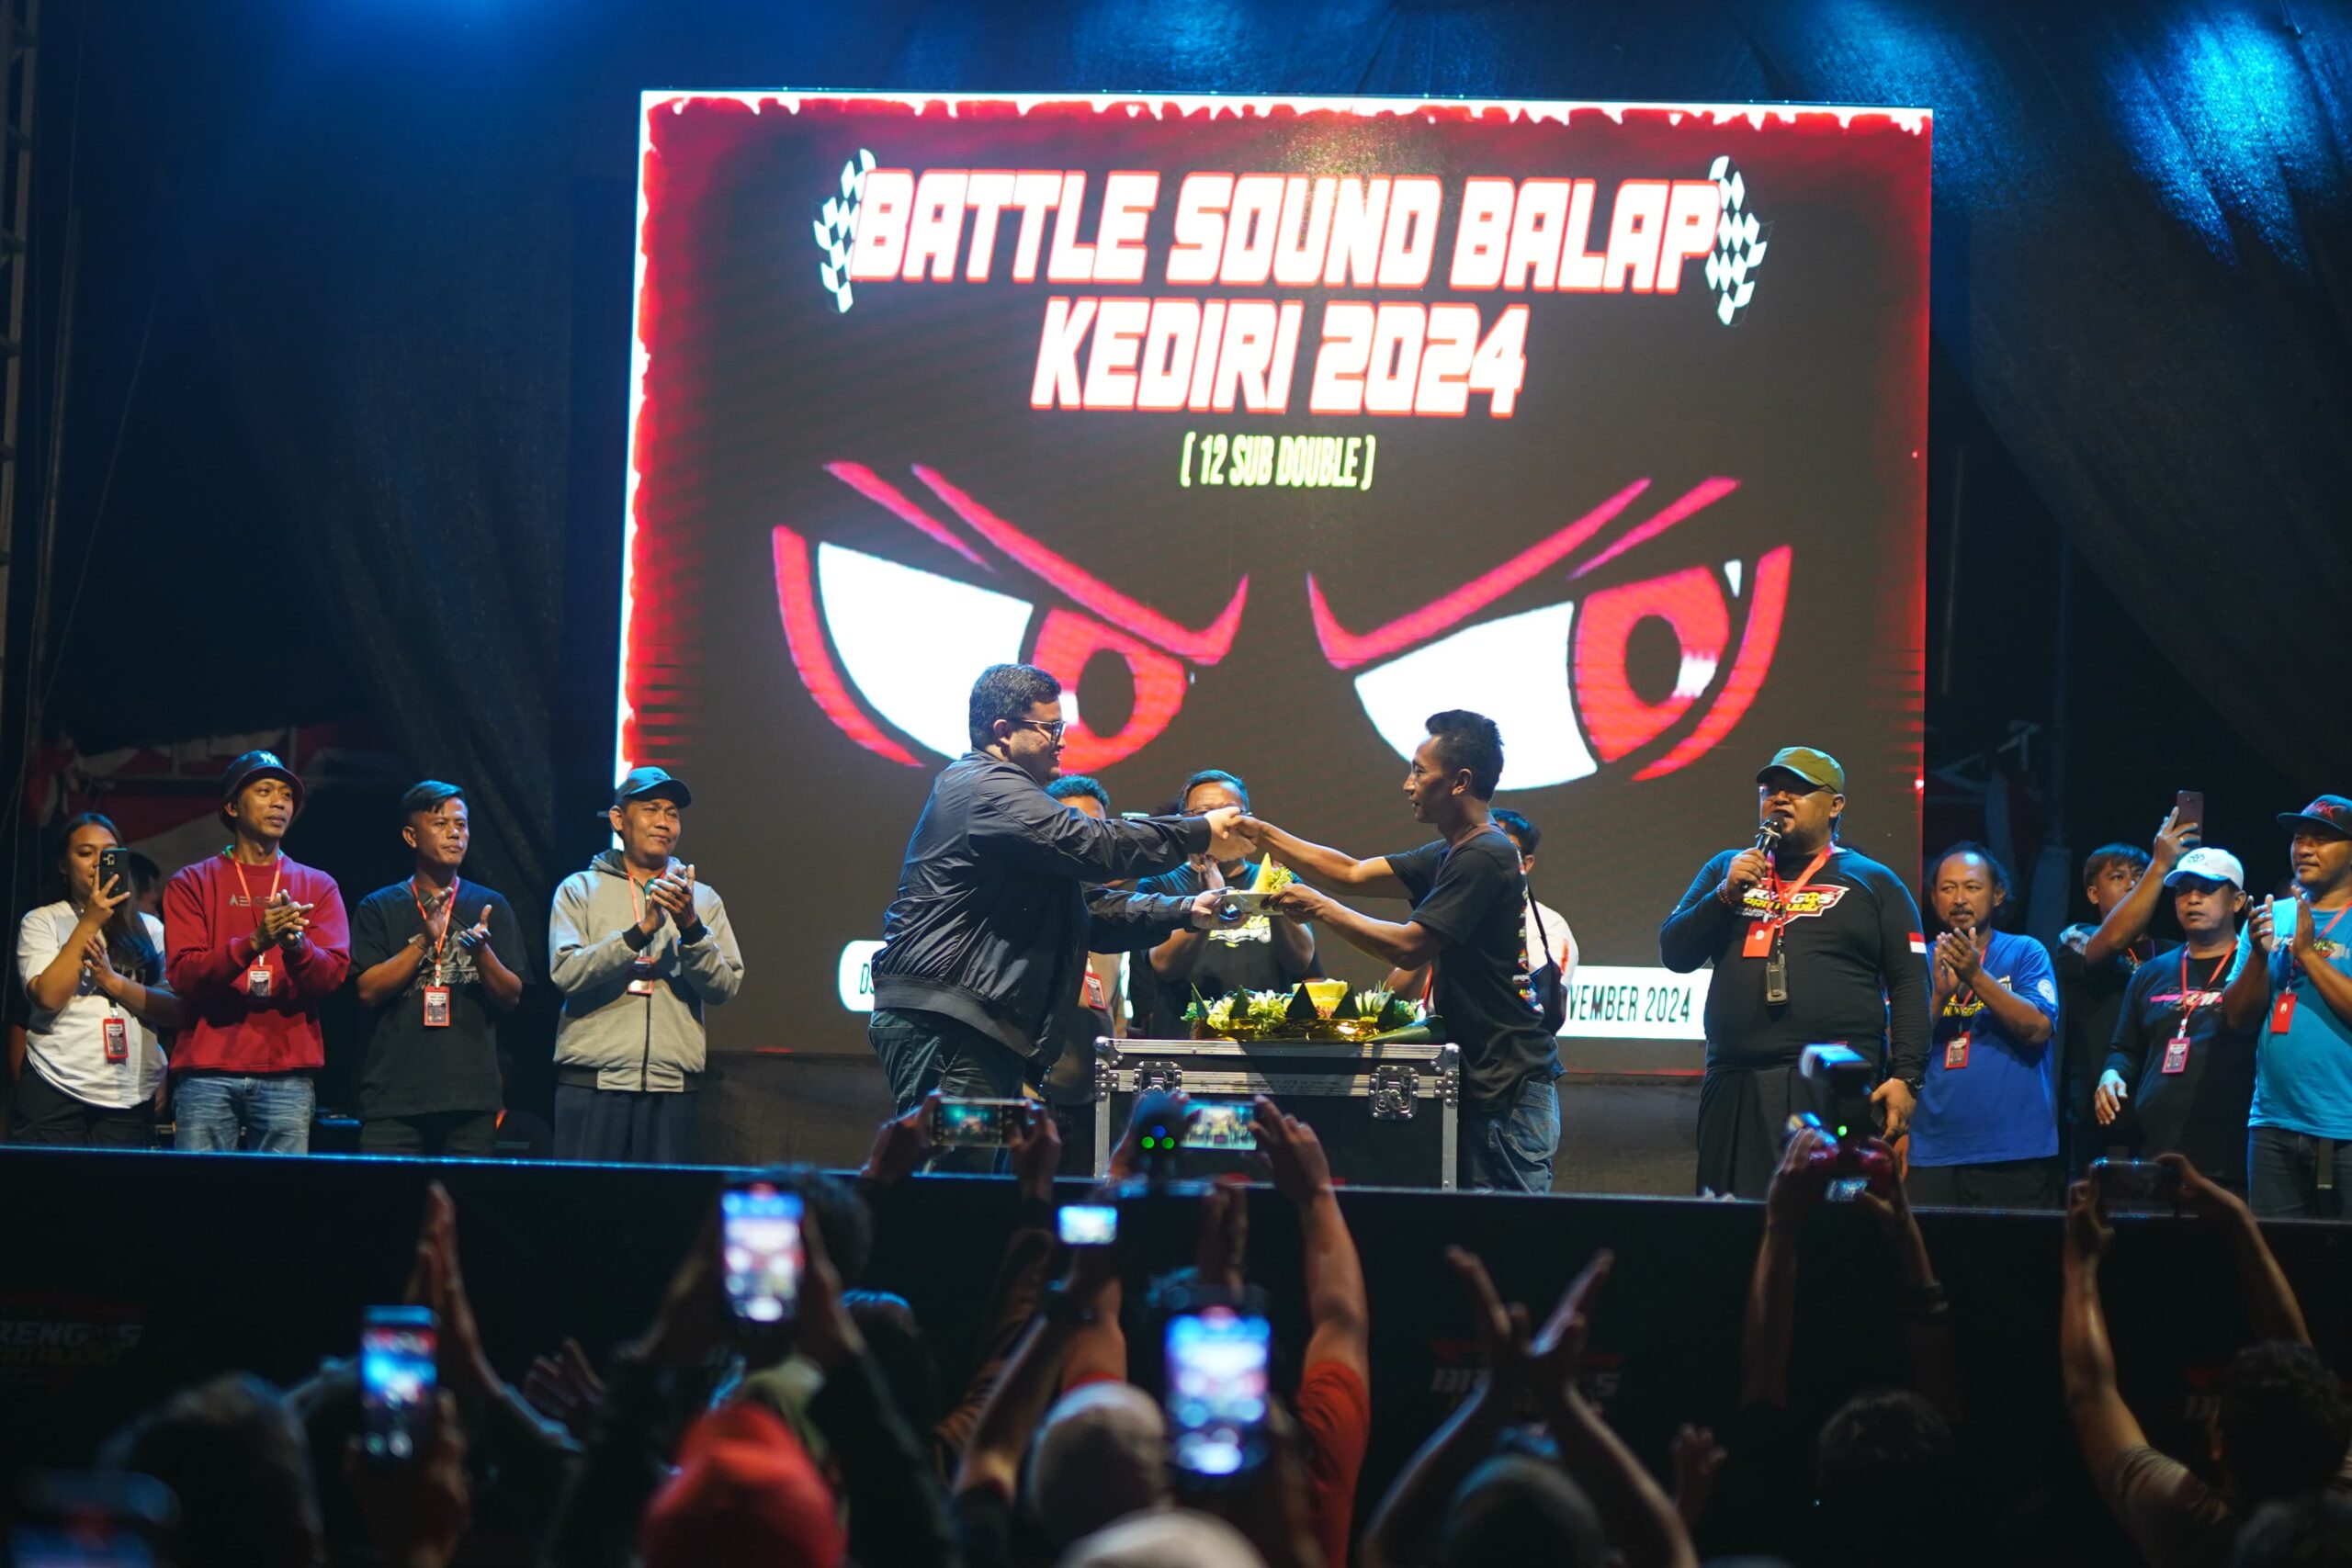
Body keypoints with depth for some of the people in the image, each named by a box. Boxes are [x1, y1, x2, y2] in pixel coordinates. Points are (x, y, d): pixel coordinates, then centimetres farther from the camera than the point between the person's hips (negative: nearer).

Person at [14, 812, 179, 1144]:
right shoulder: (42, 922, 5)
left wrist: (113, 980, -10)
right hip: (56, 1089, -3)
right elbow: (48, 996, -11)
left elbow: (175, 1011, 4)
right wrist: (89, 923, -9)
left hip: (132, 1094, 3)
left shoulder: (149, 929, 13)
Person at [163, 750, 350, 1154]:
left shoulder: (317, 887, 15)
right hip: (208, 1069, -1)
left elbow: (331, 976, 3)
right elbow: (183, 975, -3)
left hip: (287, 1071, 1)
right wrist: (254, 942, -18)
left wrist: (294, 942, -19)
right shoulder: (193, 883, 10)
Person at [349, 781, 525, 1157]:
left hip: (471, 1097, 1)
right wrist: (424, 940, -11)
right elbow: (368, 989, -2)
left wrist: (481, 952, -13)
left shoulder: (491, 907, 13)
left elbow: (512, 996, 7)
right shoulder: (379, 908, 9)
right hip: (394, 1096, -1)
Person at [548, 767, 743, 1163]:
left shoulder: (702, 899, 15)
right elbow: (565, 972, -7)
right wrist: (640, 931, -17)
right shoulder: (580, 890, 8)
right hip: (592, 1080, -2)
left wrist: (690, 926, -13)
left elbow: (725, 986, 3)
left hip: (672, 1084, 2)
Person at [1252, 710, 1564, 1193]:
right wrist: (1261, 833, 18)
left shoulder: (1483, 857, -15)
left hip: (1510, 1087, -10)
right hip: (1487, 1081, 10)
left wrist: (1320, 908, -8)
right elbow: (1353, 873, 22)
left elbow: (1407, 948, -17)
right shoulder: (1452, 855, 17)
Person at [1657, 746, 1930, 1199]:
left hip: (1838, 1088, -4)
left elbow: (1909, 985, 4)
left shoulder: (1873, 882, 9)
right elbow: (1674, 954, 13)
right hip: (1735, 1085, 4)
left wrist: (1906, 1077, -7)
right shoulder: (1725, 870, 20)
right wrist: (1726, 895, -3)